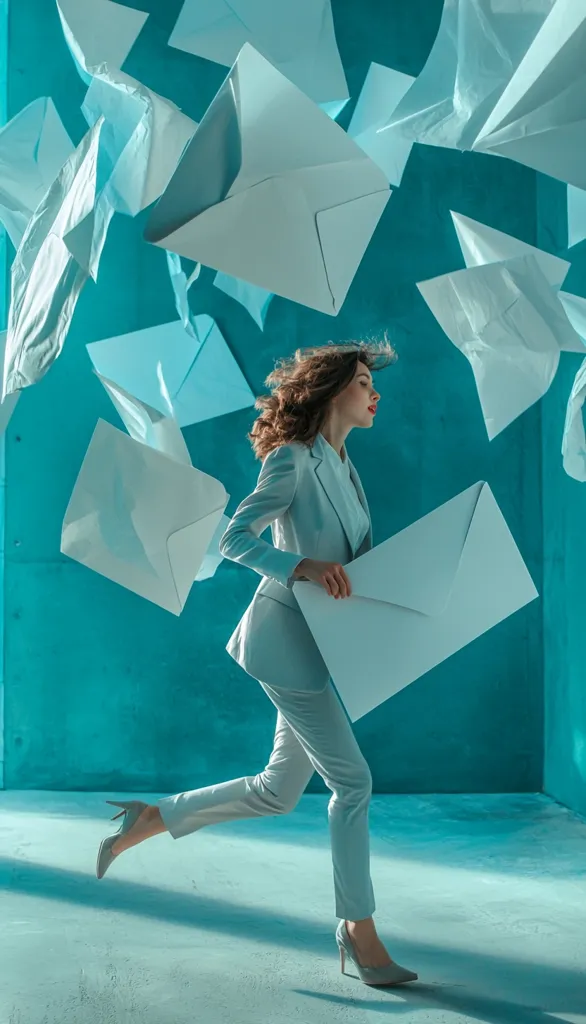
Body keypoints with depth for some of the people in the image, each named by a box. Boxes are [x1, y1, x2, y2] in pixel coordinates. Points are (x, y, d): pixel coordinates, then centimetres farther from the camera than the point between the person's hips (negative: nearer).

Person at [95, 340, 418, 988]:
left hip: (321, 644, 9)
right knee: (352, 782, -4)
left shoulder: (343, 467, 14)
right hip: (288, 638, -9)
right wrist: (305, 567, -27)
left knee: (278, 792, 14)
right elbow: (235, 539, -17)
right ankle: (361, 934, 10)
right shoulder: (293, 460, -12)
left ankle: (149, 820, 26)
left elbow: (361, 558, 19)